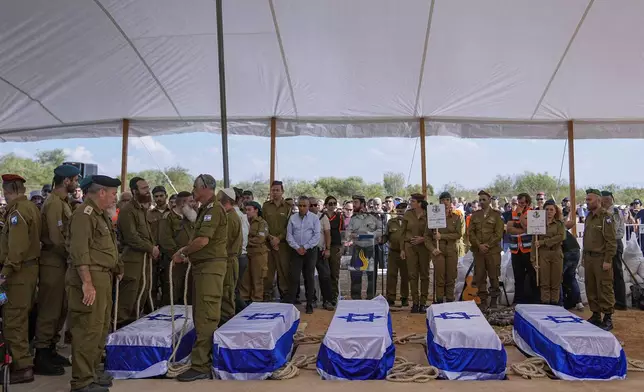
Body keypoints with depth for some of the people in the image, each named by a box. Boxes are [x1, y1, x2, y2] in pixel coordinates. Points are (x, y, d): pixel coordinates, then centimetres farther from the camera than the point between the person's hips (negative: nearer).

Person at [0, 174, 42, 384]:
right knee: (22, 316, 17)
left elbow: (17, 247, -24)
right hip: (30, 267, 9)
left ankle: (22, 366, 0)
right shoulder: (32, 207, 12)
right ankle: (23, 357, 27)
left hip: (19, 271, -9)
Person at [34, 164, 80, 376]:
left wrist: (70, 256, 6)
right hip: (53, 262, -10)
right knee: (49, 310, -2)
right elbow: (57, 239, -22)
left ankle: (50, 350, 28)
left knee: (60, 309, 17)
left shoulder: (62, 201, 13)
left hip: (60, 261, 10)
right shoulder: (54, 203, -17)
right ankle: (41, 358, 7)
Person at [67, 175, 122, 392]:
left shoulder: (101, 214, 18)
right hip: (90, 278, -11)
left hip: (103, 277, 11)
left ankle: (93, 371, 31)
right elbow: (79, 251, -21)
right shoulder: (84, 214, -13)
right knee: (88, 330, -5)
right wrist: (87, 283, -25)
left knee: (101, 327, 18)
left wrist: (116, 268, 18)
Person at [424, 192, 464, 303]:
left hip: (452, 250, 1)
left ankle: (450, 301, 13)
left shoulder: (457, 217, 6)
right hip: (438, 250, -1)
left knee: (451, 278, 3)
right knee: (439, 278, -3)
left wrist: (441, 236, -12)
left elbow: (459, 234, -5)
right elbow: (427, 235, 4)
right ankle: (439, 301, 4)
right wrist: (432, 248, -9)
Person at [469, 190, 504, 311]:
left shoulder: (496, 215, 3)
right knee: (479, 277, 2)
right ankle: (483, 300, 10)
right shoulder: (475, 215, 11)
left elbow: (498, 234, -3)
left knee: (494, 276, 2)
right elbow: (471, 232, 5)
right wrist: (479, 245, -9)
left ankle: (494, 300, 16)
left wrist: (487, 245, -12)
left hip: (493, 250, -2)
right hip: (478, 251, 2)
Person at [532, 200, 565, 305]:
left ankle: (554, 303, 10)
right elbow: (534, 242, 2)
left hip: (556, 254, 0)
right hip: (542, 255, 0)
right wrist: (533, 259, -6)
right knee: (544, 283, 0)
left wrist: (543, 242, -15)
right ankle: (545, 304, 3)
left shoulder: (559, 223, 7)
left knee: (556, 283, 4)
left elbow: (561, 237, -9)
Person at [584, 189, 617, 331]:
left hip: (601, 259, -7)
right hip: (589, 258, 7)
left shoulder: (605, 217, -9)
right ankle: (595, 315, 21)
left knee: (604, 289, -3)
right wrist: (584, 257, 15)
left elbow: (611, 241, -13)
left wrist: (608, 260, -17)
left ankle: (608, 318, 6)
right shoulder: (588, 217, 14)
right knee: (591, 289, 11)